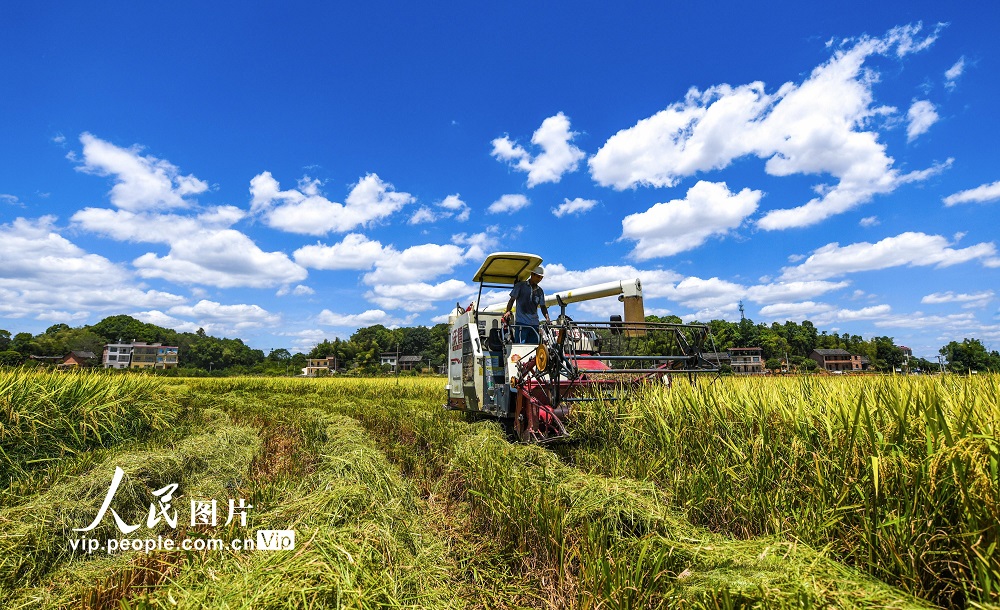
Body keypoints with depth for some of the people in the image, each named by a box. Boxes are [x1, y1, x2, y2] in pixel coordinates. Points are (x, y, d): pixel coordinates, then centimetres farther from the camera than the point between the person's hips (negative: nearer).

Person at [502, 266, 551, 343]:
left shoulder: (540, 291, 16)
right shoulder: (520, 285, 4)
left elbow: (542, 306, 16)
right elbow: (512, 300, 1)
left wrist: (547, 318, -1)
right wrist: (507, 311, -17)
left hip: (534, 323, 5)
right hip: (521, 323, -5)